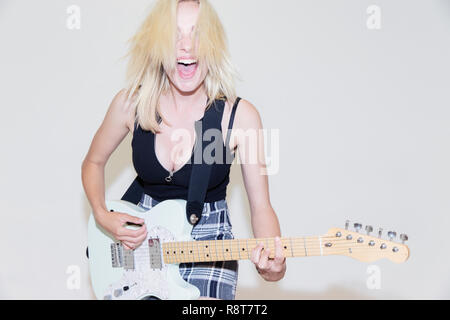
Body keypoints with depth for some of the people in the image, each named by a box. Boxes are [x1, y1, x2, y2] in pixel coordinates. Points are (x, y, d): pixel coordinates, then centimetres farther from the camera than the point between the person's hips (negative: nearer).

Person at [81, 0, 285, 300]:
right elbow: (93, 162, 10)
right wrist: (103, 216, -6)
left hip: (210, 242, -1)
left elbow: (261, 206, -9)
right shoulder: (131, 103, -8)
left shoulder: (239, 115, -14)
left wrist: (274, 263, -27)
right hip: (143, 240, 2)